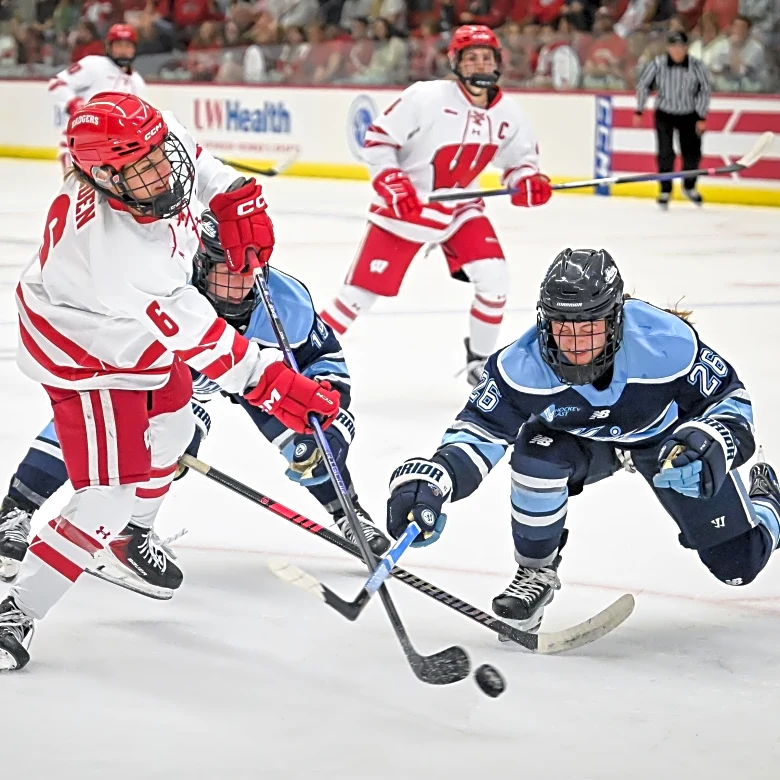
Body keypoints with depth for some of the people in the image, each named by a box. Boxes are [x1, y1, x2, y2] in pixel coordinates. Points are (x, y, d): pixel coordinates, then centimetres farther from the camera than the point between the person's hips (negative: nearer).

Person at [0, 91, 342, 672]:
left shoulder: (156, 137, -26)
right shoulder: (114, 252, -44)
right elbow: (193, 335, -38)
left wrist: (233, 197, -7)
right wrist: (268, 382, -35)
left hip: (144, 327, 9)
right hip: (89, 355, -9)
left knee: (171, 427, 29)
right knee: (112, 493, -9)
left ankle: (131, 536, 56)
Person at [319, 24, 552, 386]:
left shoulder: (508, 113, -4)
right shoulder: (427, 97, -19)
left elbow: (520, 157, 11)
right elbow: (377, 139, -14)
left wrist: (528, 180, -10)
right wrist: (393, 184, -24)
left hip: (460, 207, 4)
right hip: (405, 205, -4)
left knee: (493, 277, -13)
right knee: (363, 288, -7)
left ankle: (480, 361, 8)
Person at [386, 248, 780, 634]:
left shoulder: (667, 342, -38)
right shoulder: (523, 364, -34)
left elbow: (729, 397, -24)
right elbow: (479, 429, -31)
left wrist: (710, 446, -46)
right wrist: (431, 479, -51)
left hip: (667, 435, -1)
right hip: (583, 439, 1)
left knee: (739, 561, 1)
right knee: (538, 450, -35)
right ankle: (536, 572, -9)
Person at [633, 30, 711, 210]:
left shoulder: (696, 66, -16)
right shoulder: (657, 64, -17)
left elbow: (705, 90, -6)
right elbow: (643, 85, -3)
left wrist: (702, 118, -7)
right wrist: (639, 111, -1)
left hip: (689, 116, 1)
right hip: (664, 114, -1)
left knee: (692, 153, 3)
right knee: (665, 154, -7)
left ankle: (689, 187, 28)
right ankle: (665, 191, 9)